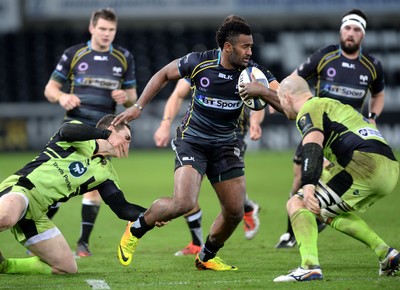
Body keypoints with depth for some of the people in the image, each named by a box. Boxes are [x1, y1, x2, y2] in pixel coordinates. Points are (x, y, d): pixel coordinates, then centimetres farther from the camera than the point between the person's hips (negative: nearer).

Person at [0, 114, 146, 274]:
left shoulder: (105, 172, 21)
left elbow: (122, 208, 14)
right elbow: (67, 131, -20)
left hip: (36, 213, 8)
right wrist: (106, 134, -11)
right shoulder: (79, 130, 6)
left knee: (68, 268, 3)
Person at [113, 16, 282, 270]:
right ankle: (137, 229, 4)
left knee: (235, 211, -1)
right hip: (192, 141, -4)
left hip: (225, 145, 4)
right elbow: (164, 75, 2)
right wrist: (138, 107, -1)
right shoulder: (199, 62, -15)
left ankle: (207, 257, 27)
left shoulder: (253, 72, -10)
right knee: (184, 202, -23)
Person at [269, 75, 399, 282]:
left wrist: (308, 185, -29)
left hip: (364, 162, -9)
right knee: (326, 211, 28)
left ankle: (310, 266, -24)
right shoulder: (331, 104, 33)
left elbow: (312, 146, -17)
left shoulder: (309, 110, 3)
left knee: (297, 204, -4)